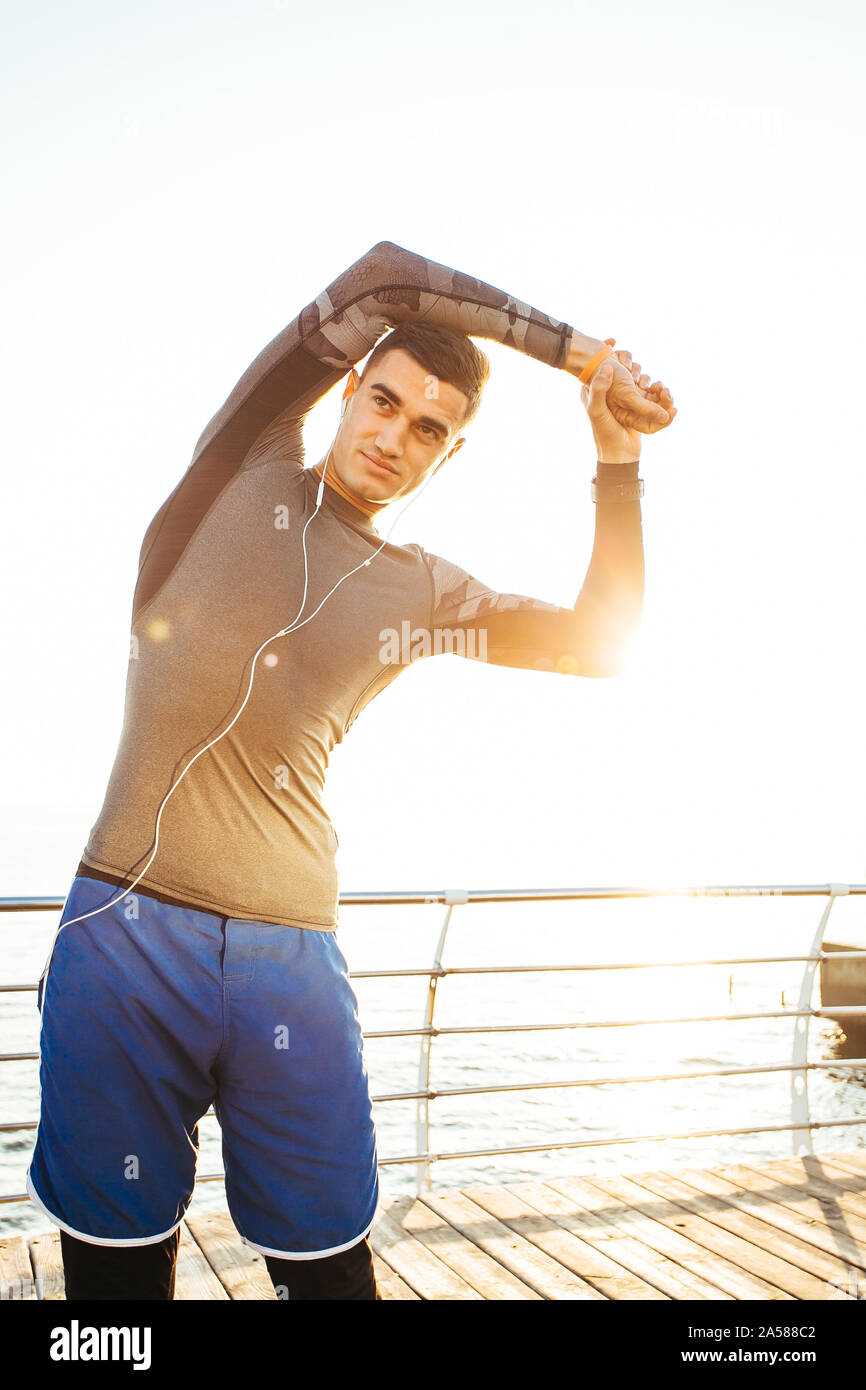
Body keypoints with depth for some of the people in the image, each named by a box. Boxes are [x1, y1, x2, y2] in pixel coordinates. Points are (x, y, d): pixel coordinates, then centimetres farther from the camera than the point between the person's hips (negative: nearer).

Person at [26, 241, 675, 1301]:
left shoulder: (423, 593, 14)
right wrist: (573, 347, 6)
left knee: (331, 1271, 6)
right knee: (117, 1266, 6)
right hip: (129, 931, -2)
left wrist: (618, 459, 6)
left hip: (291, 960, 2)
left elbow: (600, 640, 13)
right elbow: (382, 273, 3)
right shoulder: (249, 465, 8)